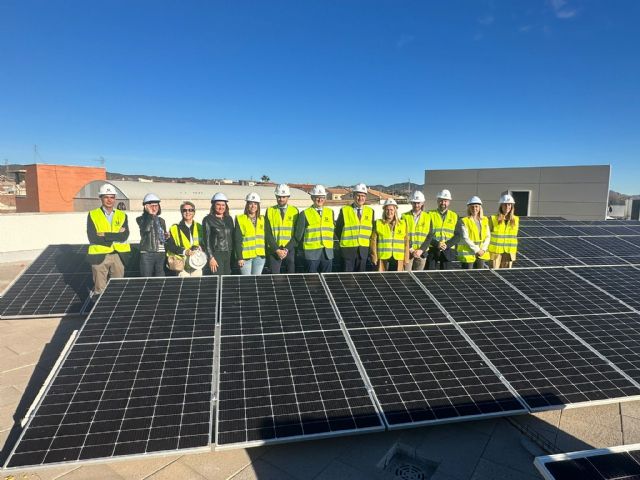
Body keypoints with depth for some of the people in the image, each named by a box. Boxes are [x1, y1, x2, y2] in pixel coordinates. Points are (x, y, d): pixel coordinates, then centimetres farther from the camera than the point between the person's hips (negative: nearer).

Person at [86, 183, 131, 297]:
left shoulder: (122, 215, 7)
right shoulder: (93, 215, 1)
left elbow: (124, 236, -7)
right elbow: (92, 237, -12)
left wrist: (105, 235, -14)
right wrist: (115, 237, -12)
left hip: (119, 255, 2)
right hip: (99, 256, -2)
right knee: (99, 290, 5)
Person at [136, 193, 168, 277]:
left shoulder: (161, 220, 16)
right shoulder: (141, 219, 2)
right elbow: (146, 229, -20)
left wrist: (166, 236, 3)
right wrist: (150, 214, -20)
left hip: (160, 253, 4)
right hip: (147, 253, -4)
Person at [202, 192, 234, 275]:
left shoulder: (229, 219, 14)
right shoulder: (208, 220, -1)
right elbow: (206, 240, -4)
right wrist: (211, 257, -11)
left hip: (228, 255, 5)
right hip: (216, 254, -5)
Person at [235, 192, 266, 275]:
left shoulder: (262, 219, 12)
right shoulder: (240, 219, -1)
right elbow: (237, 240, -3)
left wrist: (266, 253, 7)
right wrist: (239, 257, -8)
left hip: (260, 256, 4)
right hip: (246, 256, -3)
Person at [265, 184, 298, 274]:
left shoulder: (294, 211, 5)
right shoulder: (270, 211, 5)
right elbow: (268, 234, 0)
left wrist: (286, 249, -9)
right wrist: (277, 250, -9)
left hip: (290, 250, 0)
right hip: (274, 250, 0)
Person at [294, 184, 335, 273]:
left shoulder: (330, 212, 10)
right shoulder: (305, 213, -2)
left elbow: (333, 229, 15)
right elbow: (299, 234, 1)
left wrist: (329, 243, 10)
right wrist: (304, 245, 9)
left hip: (327, 252, 4)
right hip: (312, 252, -3)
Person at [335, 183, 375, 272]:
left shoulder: (370, 211, 8)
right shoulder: (344, 210, -1)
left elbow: (373, 229, 14)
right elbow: (338, 229, 6)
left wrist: (368, 242, 5)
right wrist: (345, 241, 4)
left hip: (364, 250, 3)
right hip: (348, 249, -2)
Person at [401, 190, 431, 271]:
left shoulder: (427, 217, 7)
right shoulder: (405, 216, 3)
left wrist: (421, 250, -8)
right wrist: (410, 250, -10)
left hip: (421, 252, 1)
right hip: (407, 252, -1)